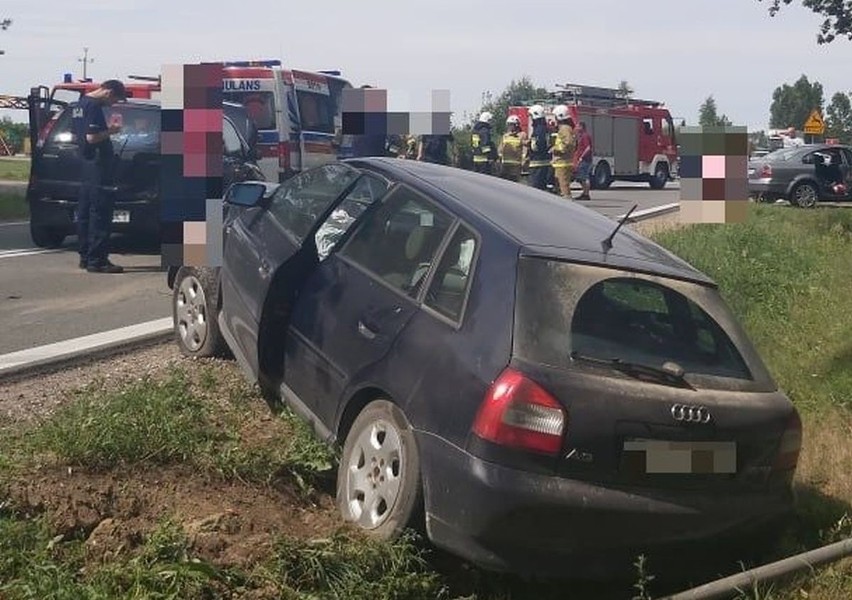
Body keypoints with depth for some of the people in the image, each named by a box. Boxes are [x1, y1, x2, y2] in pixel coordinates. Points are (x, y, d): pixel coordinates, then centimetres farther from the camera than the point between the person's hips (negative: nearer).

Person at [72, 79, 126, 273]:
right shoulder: (94, 106, -15)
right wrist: (110, 131, -8)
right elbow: (92, 137, -23)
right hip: (98, 165, -10)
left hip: (85, 164, 10)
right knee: (100, 213, -8)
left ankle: (85, 256, 18)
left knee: (85, 212, 12)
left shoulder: (80, 104, 15)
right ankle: (97, 260, -8)